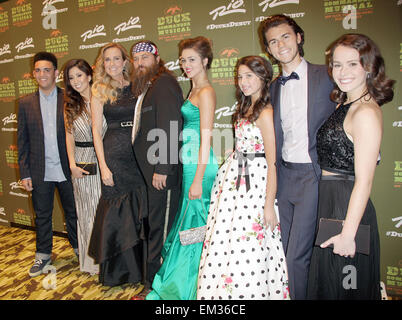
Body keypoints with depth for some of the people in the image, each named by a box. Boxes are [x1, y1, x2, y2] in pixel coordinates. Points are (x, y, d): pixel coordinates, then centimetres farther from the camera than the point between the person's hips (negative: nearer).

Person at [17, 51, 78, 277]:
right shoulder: (26, 103, 4)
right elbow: (23, 140, 5)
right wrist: (24, 172, 1)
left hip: (66, 170, -1)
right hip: (40, 172, 2)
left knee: (73, 212, 12)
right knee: (42, 215, 14)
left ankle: (79, 249, 30)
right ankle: (43, 255, 31)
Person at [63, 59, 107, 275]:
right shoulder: (70, 105, 6)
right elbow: (69, 136, 8)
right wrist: (72, 164, -1)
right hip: (83, 164, 2)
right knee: (87, 211, 12)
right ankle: (92, 260, 28)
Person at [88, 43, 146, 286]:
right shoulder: (100, 92, 3)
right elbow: (96, 131, 0)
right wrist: (103, 166, -8)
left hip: (139, 155, 2)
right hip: (114, 154, -2)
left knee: (139, 213, 9)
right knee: (117, 213, 5)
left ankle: (139, 267, 28)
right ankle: (118, 269, 24)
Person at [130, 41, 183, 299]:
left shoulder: (164, 83, -10)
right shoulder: (146, 86, 19)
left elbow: (169, 129, -20)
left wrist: (161, 169, -21)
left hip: (162, 171, -10)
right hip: (149, 171, 10)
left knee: (159, 228, 1)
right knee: (154, 226, 17)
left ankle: (155, 285, 16)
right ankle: (153, 281, 33)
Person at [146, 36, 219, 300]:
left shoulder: (206, 92, -10)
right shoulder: (194, 91, 18)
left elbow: (206, 138, -16)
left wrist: (198, 179, -18)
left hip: (199, 166, -9)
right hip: (189, 163, 9)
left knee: (194, 225, 1)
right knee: (187, 224, 16)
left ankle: (189, 289, 19)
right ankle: (178, 285, 33)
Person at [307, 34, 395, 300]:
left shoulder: (367, 112, -18)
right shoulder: (344, 105, 9)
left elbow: (364, 180, -21)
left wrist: (348, 233, -20)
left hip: (348, 207, -9)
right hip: (330, 203, 9)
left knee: (345, 288, 11)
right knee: (327, 283, 24)